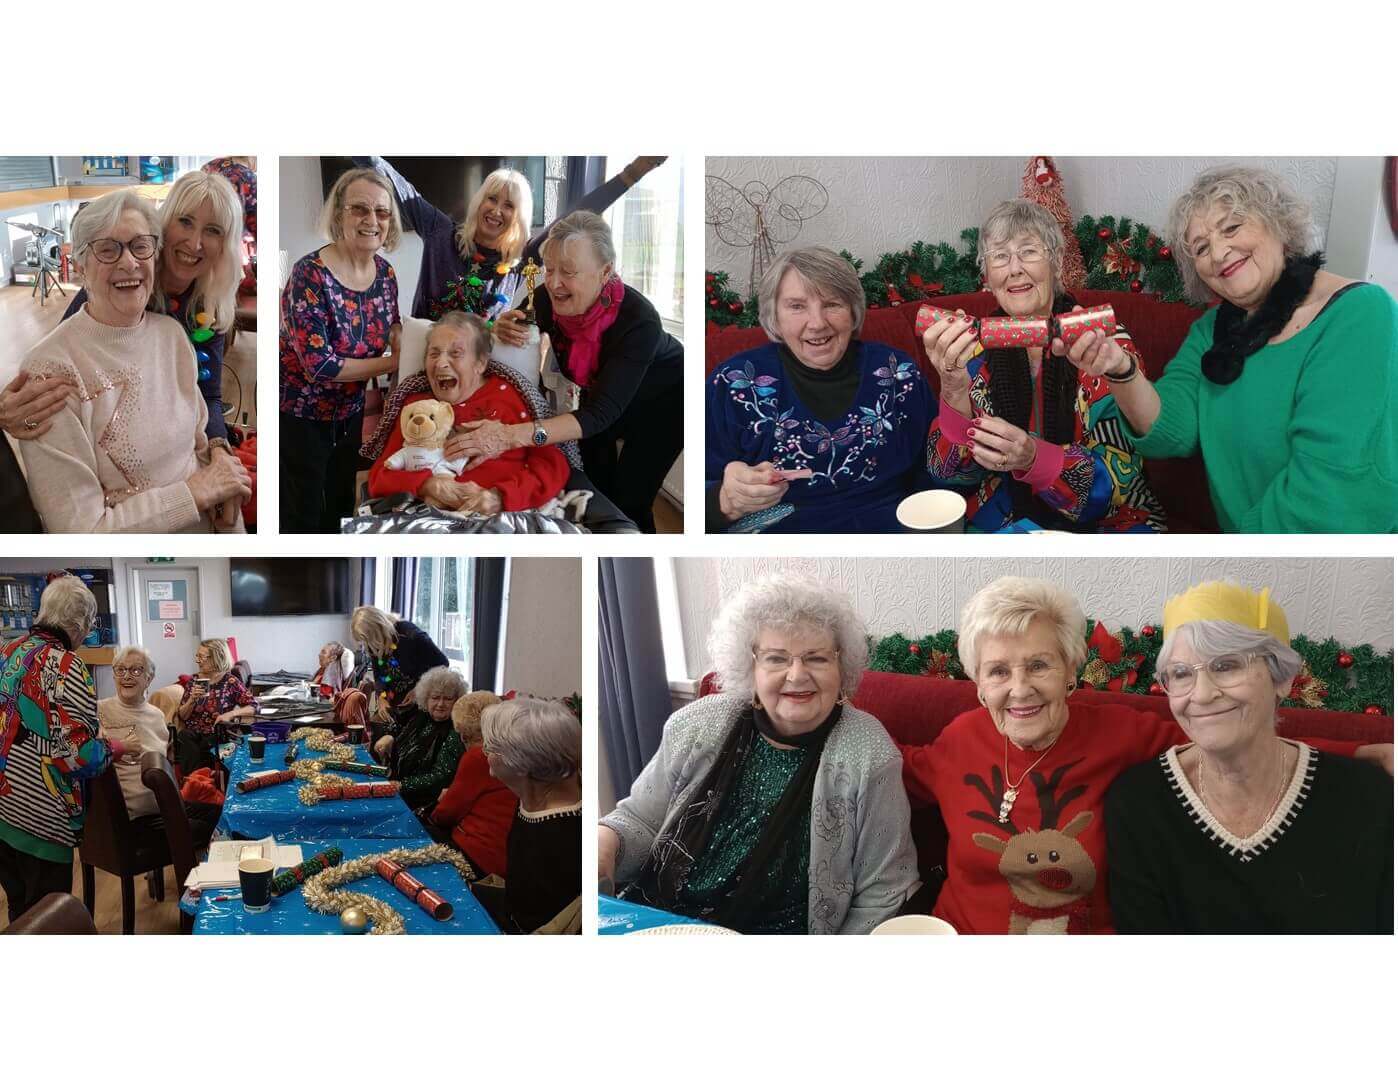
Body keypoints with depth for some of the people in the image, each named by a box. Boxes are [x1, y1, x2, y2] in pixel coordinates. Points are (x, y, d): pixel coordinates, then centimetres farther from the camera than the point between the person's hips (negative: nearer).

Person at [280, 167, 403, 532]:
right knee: (302, 519, 7)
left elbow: (392, 327, 12)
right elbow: (318, 364, -27)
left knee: (339, 511, 21)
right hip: (299, 417, -6)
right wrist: (392, 363, -20)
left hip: (350, 413, 6)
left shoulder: (385, 272, -3)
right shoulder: (311, 274, -24)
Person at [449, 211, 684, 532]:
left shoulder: (639, 321, -40)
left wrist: (513, 435, -59)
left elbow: (602, 412, -47)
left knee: (629, 503, -8)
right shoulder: (549, 299, -25)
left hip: (661, 403, -5)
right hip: (597, 394, 5)